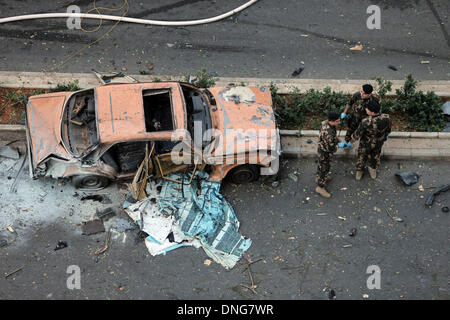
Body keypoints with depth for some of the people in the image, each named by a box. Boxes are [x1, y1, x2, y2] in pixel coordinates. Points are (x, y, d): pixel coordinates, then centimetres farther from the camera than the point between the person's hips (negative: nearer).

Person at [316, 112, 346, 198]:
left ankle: (319, 178, 56)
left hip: (321, 149, 9)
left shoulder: (326, 122, -14)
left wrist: (337, 140, 9)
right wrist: (339, 145, -15)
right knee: (325, 169, 10)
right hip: (324, 153, -9)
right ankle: (320, 187, 29)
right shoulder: (328, 133, -42)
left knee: (321, 164, 31)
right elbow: (330, 148, -32)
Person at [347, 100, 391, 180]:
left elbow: (358, 133, -24)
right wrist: (385, 136, 15)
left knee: (362, 156, 26)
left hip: (366, 144, -3)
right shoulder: (386, 118, -30)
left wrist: (352, 139, -2)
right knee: (375, 156, 31)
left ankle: (359, 173, 51)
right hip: (379, 143, 3)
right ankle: (373, 171, 55)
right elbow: (388, 129, -7)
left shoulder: (366, 122, -42)